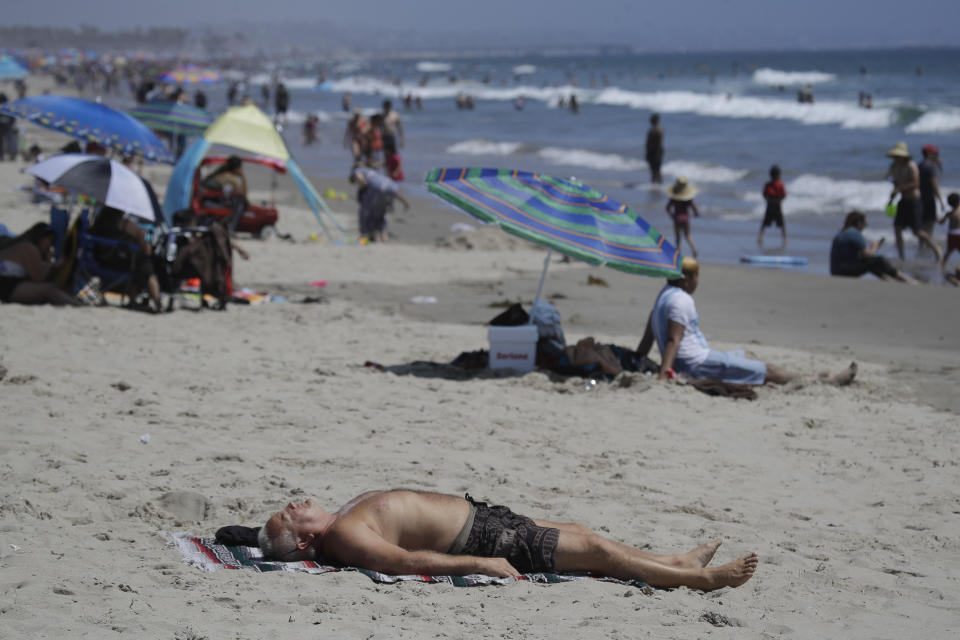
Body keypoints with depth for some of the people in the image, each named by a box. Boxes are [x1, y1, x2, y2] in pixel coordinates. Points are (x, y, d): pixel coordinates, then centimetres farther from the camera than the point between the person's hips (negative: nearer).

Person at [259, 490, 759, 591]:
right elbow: (407, 560, -33)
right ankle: (701, 578, 6)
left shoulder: (343, 517, 5)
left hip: (476, 514, 10)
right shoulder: (344, 537, -24)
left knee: (582, 533, 17)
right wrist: (481, 564, -31)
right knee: (592, 548, -4)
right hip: (481, 539, -10)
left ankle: (681, 561, 29)